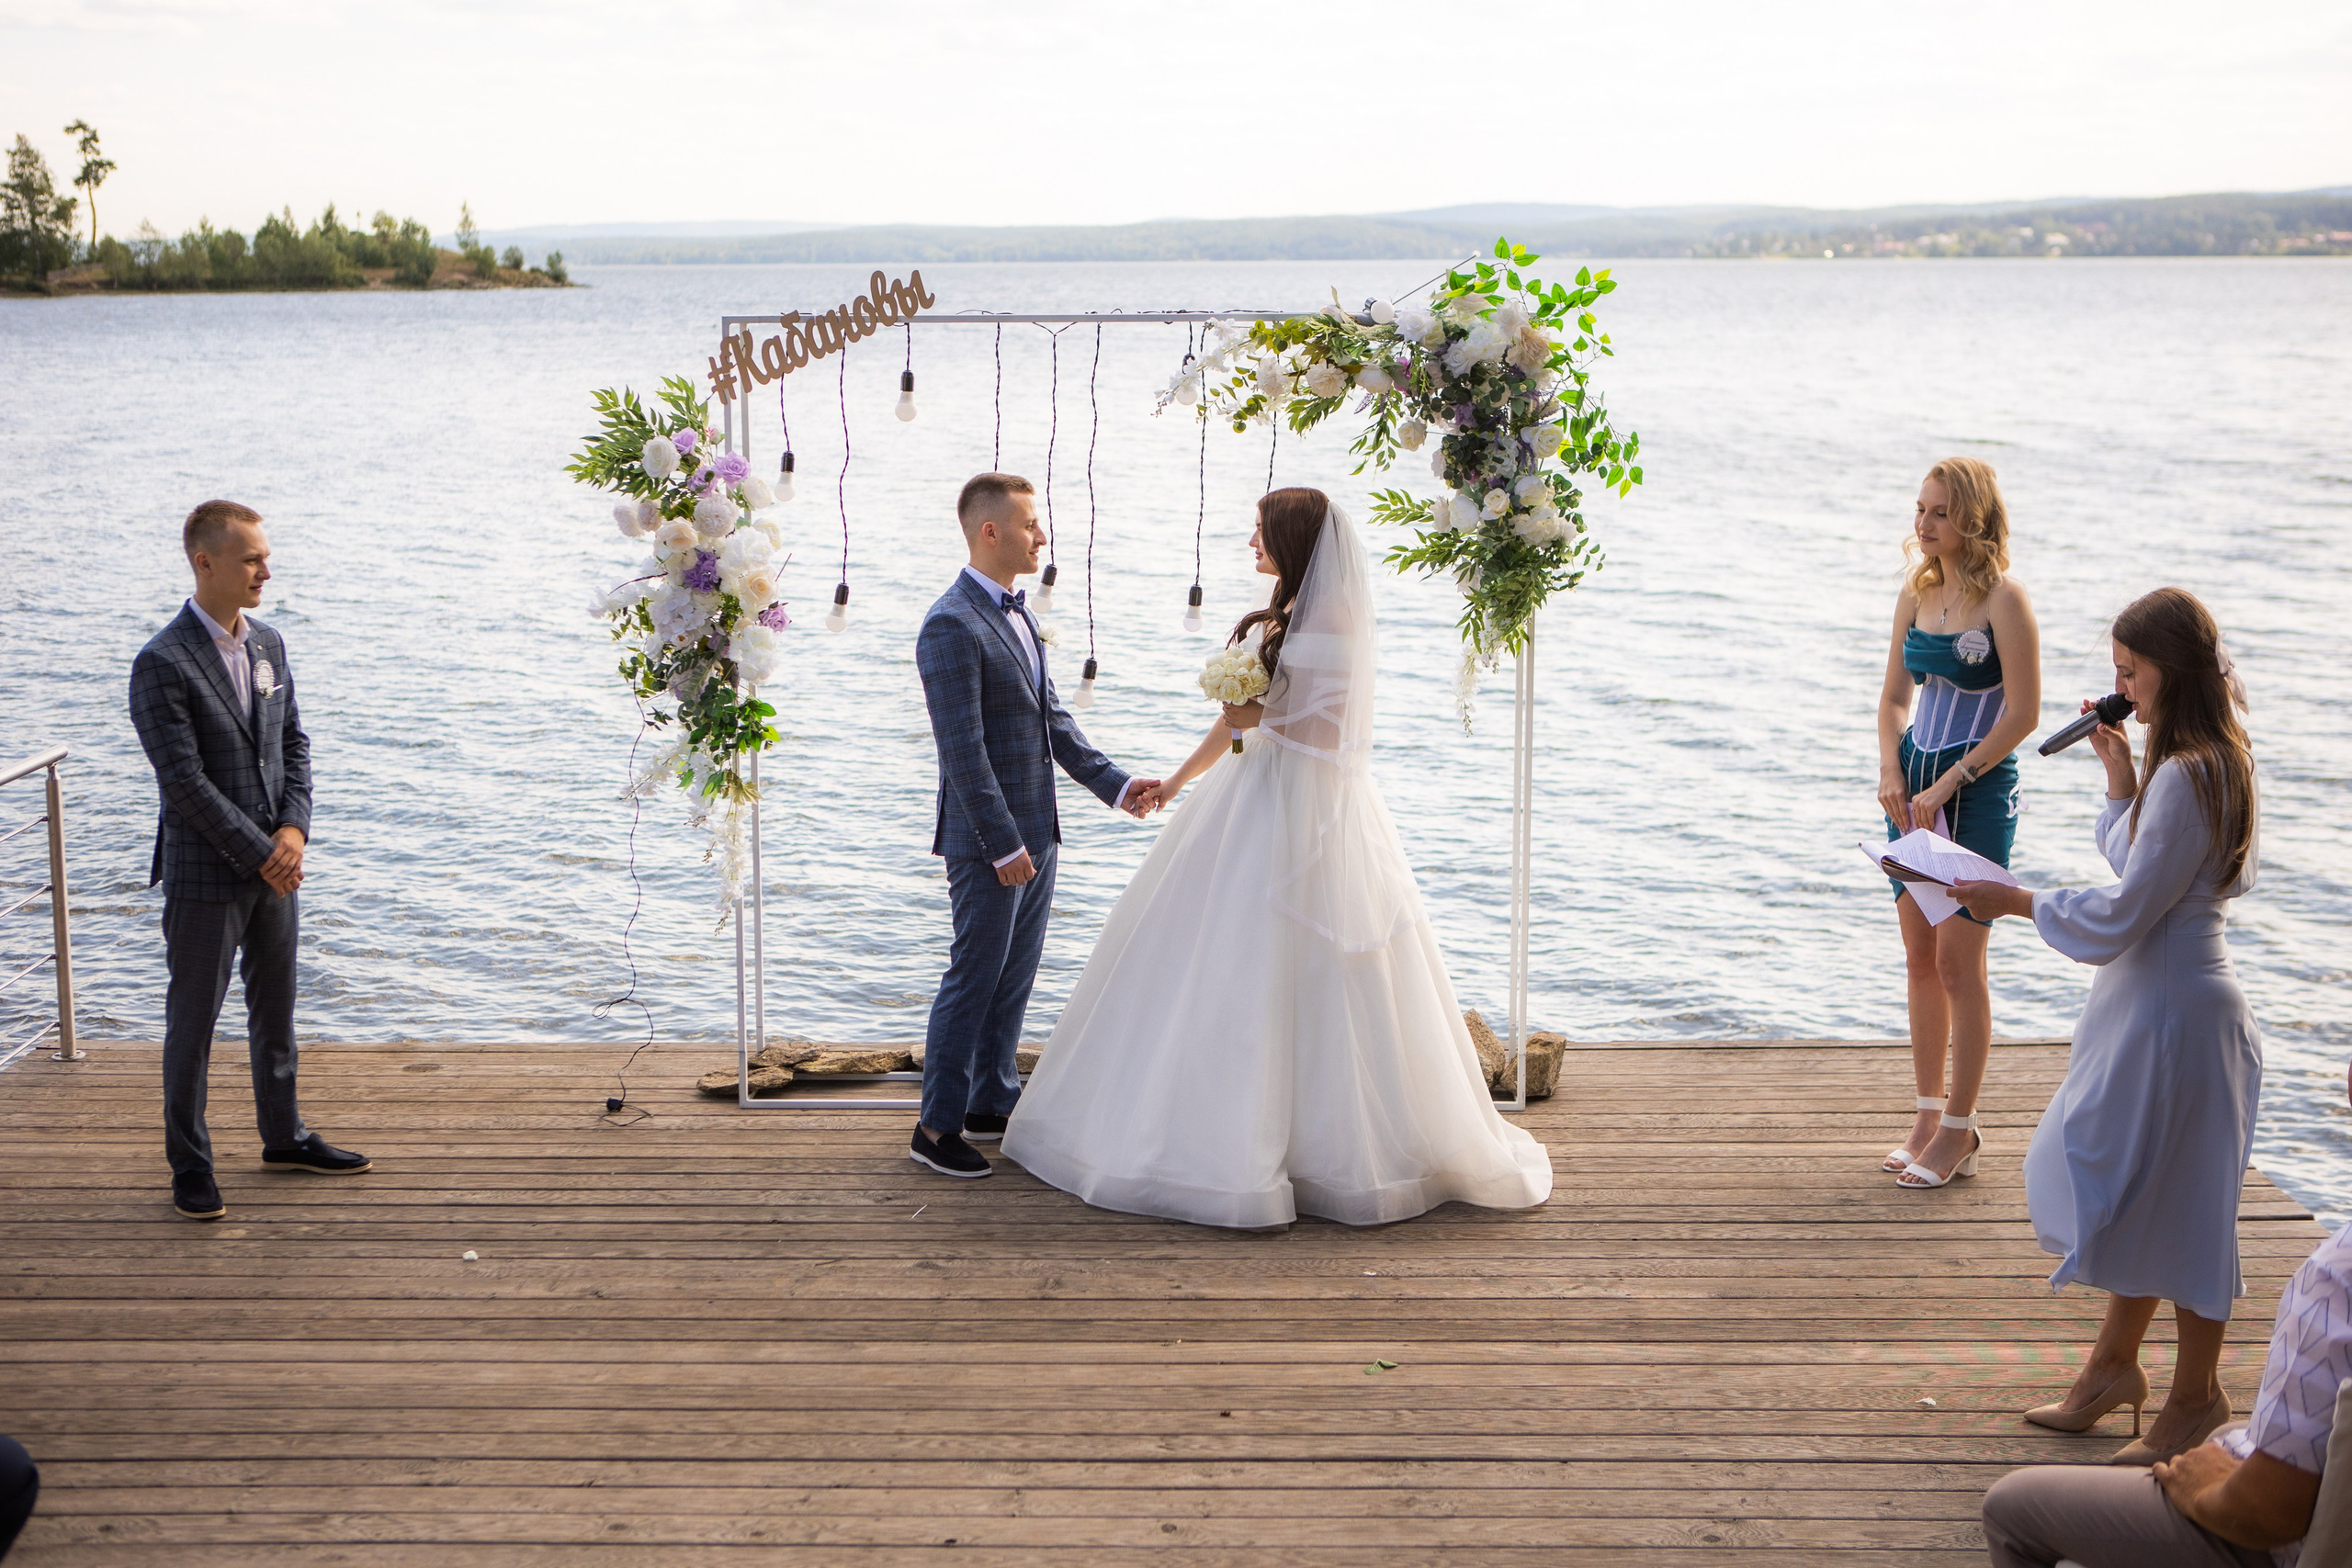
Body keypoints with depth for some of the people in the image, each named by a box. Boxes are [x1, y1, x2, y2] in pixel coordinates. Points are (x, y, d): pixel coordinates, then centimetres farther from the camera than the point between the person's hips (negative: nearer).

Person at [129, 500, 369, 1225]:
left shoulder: (268, 643, 7)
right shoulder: (162, 664, -16)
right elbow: (184, 780, -19)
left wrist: (293, 828, -5)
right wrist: (261, 853, -16)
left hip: (273, 865, 7)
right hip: (205, 874, -7)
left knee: (276, 1009, 17)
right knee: (193, 1021, 4)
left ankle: (283, 1136, 32)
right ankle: (189, 1165, 15)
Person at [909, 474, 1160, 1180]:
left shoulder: (1017, 614, 12)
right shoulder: (952, 626, -18)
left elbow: (1052, 719, 17)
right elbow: (963, 750, -21)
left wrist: (1114, 784, 10)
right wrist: (1004, 845, -21)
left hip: (1035, 830, 9)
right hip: (990, 840, -9)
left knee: (1015, 975, 16)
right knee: (974, 977, -1)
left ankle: (992, 1102, 27)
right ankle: (936, 1126, 9)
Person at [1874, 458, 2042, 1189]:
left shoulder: (2003, 598, -13)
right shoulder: (1916, 592, 7)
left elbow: (2023, 714, -14)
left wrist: (1948, 785, -15)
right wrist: (1890, 772, -4)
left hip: (1979, 789, -7)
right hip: (1915, 782, 7)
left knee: (1958, 960, -5)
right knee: (1919, 955, 10)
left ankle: (1959, 1130, 5)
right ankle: (1928, 1112, 21)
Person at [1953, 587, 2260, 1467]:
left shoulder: (2187, 776, -23)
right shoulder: (2209, 759, 9)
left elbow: (2124, 912, -22)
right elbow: (2141, 864, 15)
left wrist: (2017, 903, -12)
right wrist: (2119, 773, 7)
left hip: (2173, 1008, -10)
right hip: (2150, 998, 10)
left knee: (2175, 1203, 3)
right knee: (2135, 1190, 19)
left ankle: (2195, 1396, 18)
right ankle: (2116, 1364, 32)